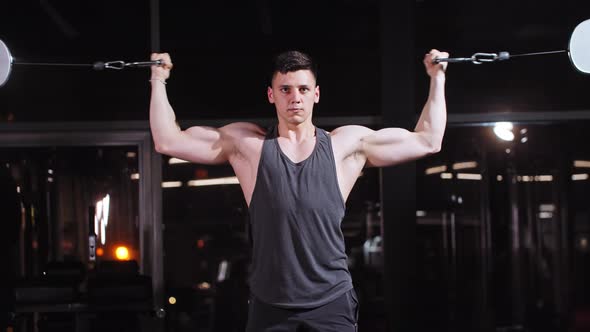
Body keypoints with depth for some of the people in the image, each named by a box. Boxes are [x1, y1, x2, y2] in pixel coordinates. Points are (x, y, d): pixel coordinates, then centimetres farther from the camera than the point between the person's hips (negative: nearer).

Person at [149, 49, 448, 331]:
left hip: (332, 304, 0)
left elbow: (427, 141, 12)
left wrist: (437, 78, 16)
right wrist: (159, 80, 10)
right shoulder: (246, 144, 6)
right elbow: (167, 141, 8)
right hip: (269, 307, 0)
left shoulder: (348, 144, 7)